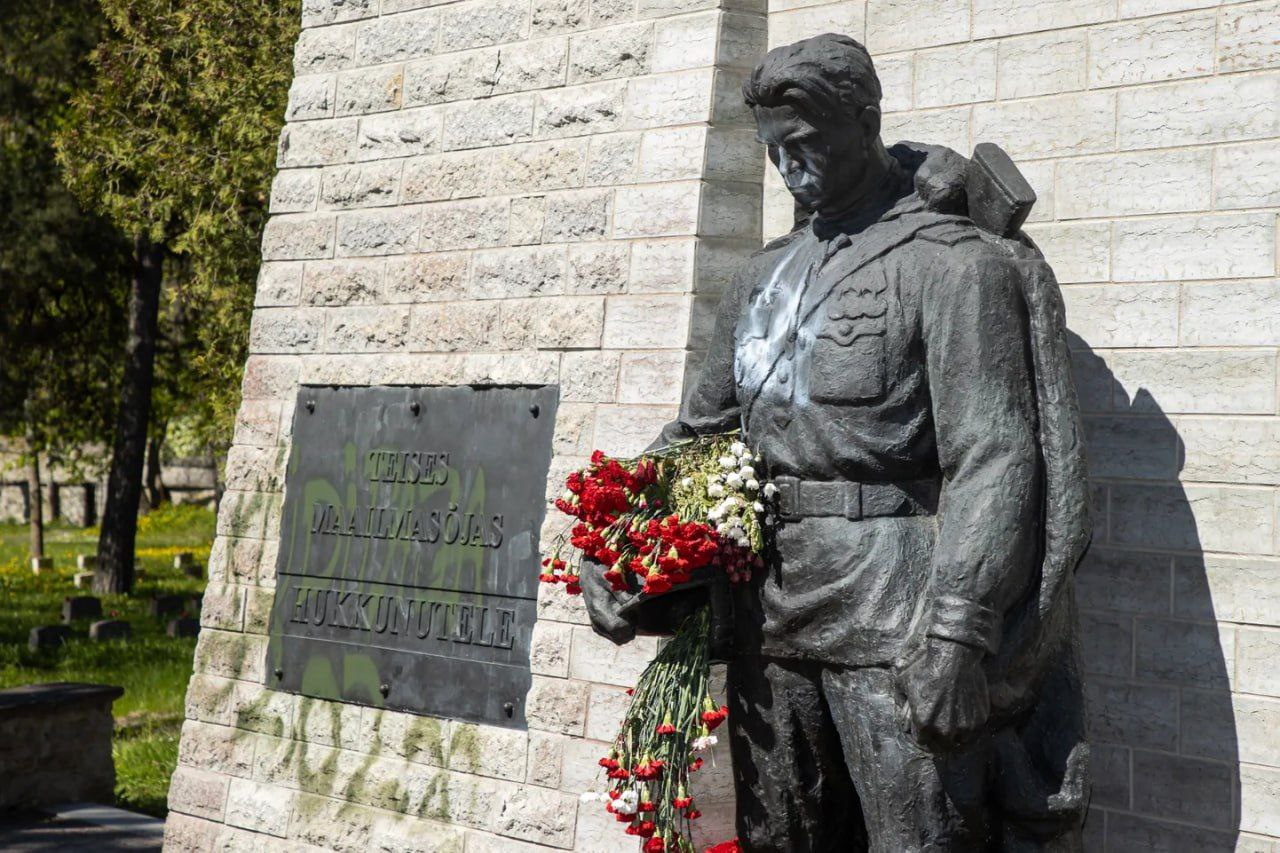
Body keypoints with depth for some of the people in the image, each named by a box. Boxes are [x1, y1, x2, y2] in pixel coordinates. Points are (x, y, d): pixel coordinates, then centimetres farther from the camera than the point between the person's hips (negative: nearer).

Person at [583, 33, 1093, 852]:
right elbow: (698, 430, 21)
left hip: (893, 609, -6)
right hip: (770, 605, 7)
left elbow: (991, 457, -13)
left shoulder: (952, 260, -5)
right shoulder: (766, 273, 17)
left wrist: (959, 632, -22)